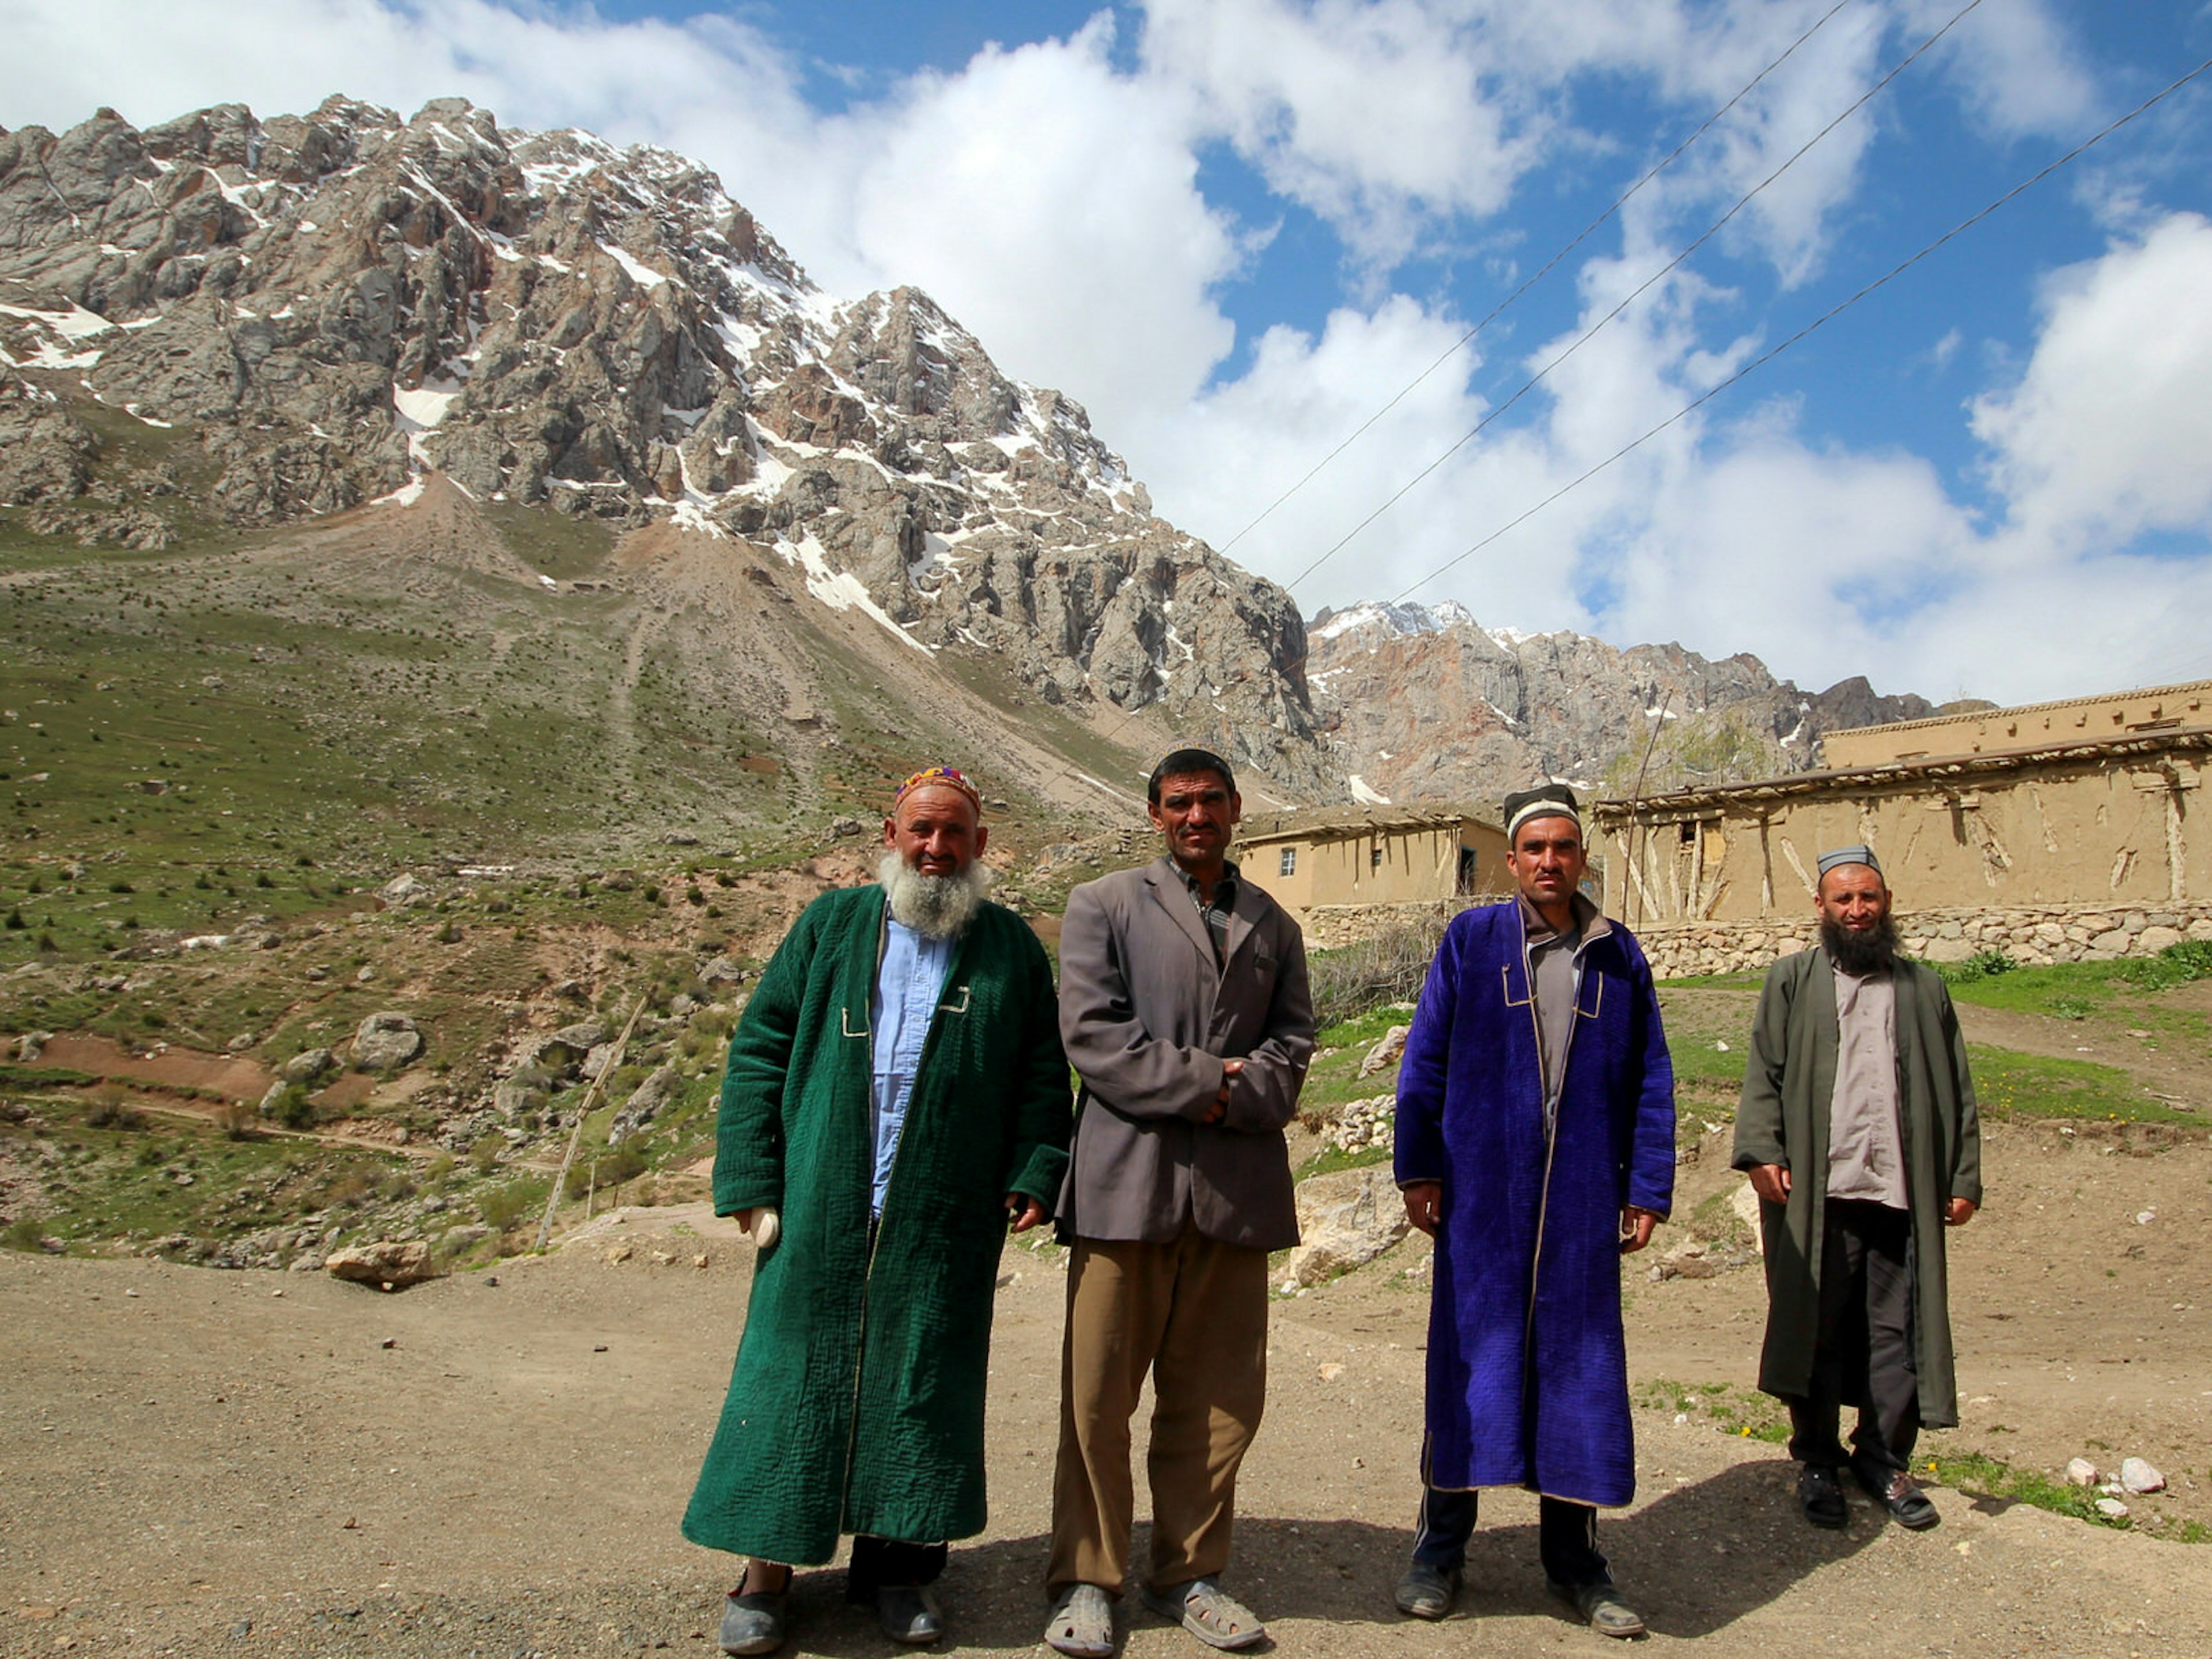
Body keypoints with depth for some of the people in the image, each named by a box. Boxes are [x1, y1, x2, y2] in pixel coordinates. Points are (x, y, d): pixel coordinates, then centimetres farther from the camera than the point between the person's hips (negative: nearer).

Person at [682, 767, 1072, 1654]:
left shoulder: (1011, 947, 7)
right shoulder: (832, 925, 6)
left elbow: (1042, 1076, 8)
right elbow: (758, 1049, 5)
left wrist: (1032, 1176, -4)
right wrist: (752, 1181, -2)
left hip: (945, 1223, 0)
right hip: (821, 1212, 0)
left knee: (922, 1383, 9)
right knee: (794, 1373, 6)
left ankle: (898, 1561, 26)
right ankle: (766, 1566, 22)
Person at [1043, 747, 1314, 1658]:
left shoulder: (1273, 926, 18)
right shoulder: (1103, 904, 7)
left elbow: (1293, 1042, 8)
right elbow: (1091, 1033, -5)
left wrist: (1230, 1096, -10)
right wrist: (1204, 1082, -9)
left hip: (1236, 1187, 3)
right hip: (1126, 1177, -3)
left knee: (1220, 1397, 9)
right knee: (1099, 1392, 2)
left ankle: (1188, 1574, 24)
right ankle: (1086, 1581, 18)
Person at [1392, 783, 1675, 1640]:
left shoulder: (1619, 956, 7)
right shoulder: (1470, 939, 1)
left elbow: (1650, 1081, 9)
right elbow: (1425, 1058, 1)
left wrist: (1648, 1191, 4)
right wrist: (1417, 1168, -4)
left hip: (1582, 1199, 2)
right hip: (1481, 1191, -2)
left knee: (1579, 1362, 8)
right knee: (1471, 1354, 4)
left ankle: (1572, 1555, 23)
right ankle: (1442, 1546, 18)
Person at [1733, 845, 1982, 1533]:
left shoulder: (1924, 988, 15)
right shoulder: (1790, 980, 8)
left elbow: (1957, 1092, 13)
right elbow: (1762, 1075, 1)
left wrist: (1964, 1178, 5)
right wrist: (1763, 1152, -11)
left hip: (1903, 1192, 2)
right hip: (1815, 1192, -2)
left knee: (1898, 1334, 7)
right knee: (1815, 1329, 4)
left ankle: (1885, 1460, 21)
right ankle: (1817, 1461, 16)